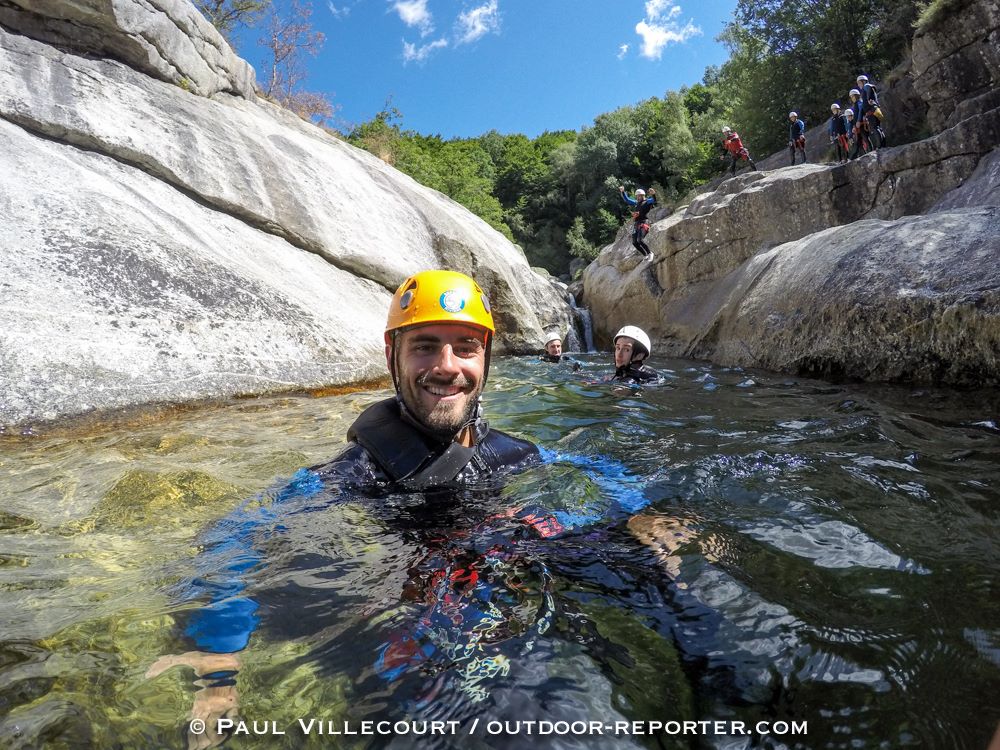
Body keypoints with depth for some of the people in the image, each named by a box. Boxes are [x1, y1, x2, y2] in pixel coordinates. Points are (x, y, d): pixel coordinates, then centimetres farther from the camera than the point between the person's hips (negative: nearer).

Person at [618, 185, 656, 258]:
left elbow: (654, 200, -19)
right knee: (634, 242, 1)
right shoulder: (636, 203, 20)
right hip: (636, 224, 8)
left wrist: (653, 194, -39)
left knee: (640, 241, -22)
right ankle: (645, 255, 12)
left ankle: (649, 253, -7)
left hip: (643, 224, -8)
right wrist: (622, 192, 26)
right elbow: (627, 200, 30)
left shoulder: (647, 202, 1)